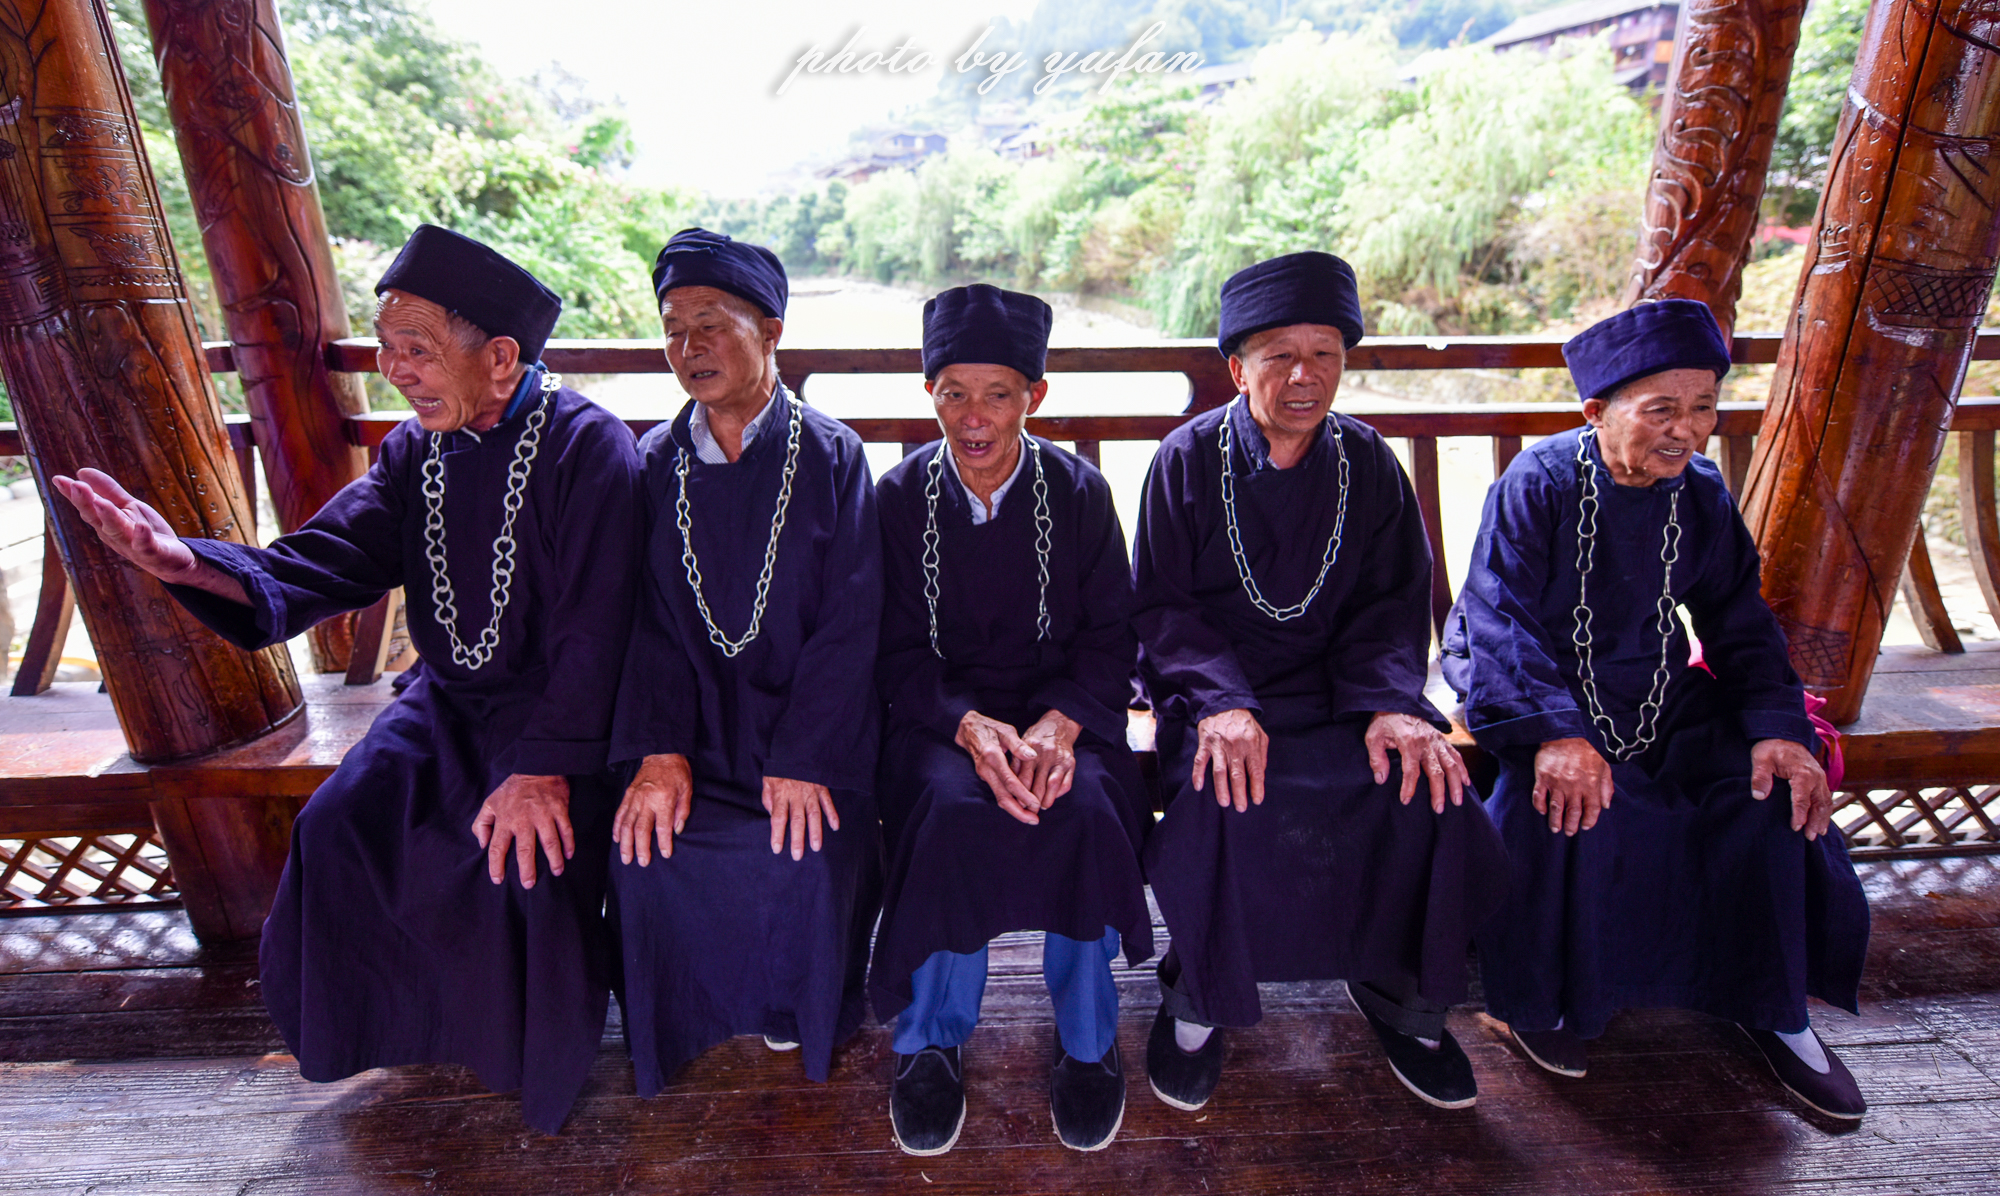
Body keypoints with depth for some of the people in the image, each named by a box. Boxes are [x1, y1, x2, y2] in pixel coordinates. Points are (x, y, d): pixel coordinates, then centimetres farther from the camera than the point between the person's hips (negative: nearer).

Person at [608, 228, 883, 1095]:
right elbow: (647, 617, 1)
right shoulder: (657, 463, 5)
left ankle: (799, 1009, 15)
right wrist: (659, 751, -12)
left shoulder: (830, 455, -4)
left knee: (812, 856, -22)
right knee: (645, 850, -17)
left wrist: (802, 757, -16)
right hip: (694, 719, 3)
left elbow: (849, 621, -9)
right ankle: (690, 1018, 17)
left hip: (810, 719, -2)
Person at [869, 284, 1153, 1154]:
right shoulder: (901, 495, -1)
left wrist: (1057, 725, -20)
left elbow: (1111, 636, 0)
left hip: (1064, 709, 1)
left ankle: (1086, 1042, -3)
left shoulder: (1079, 491, 0)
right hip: (940, 715, 0)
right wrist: (972, 727, -22)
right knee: (952, 809, -31)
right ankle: (931, 1041, -4)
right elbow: (898, 651, -2)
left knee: (1087, 808, -30)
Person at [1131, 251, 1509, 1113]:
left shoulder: (1368, 464, 4)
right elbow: (1160, 607, -7)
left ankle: (1400, 992, 7)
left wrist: (1391, 703, -15)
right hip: (1216, 689, -2)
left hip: (1337, 687, 3)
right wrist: (1220, 702, -23)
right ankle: (1196, 1001, -3)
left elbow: (1392, 606, 5)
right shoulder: (1187, 461, -4)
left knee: (1430, 792, -22)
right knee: (1226, 797, -31)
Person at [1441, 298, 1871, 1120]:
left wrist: (1777, 725, -12)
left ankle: (1772, 1006, 9)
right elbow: (1500, 621, -24)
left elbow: (1738, 622, 5)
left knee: (1772, 786, -13)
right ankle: (1535, 995, -8)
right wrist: (1555, 731, -38)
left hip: (1652, 685, 6)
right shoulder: (1537, 484, -17)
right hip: (1530, 679, -5)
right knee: (1571, 796, -32)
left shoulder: (1701, 494, 0)